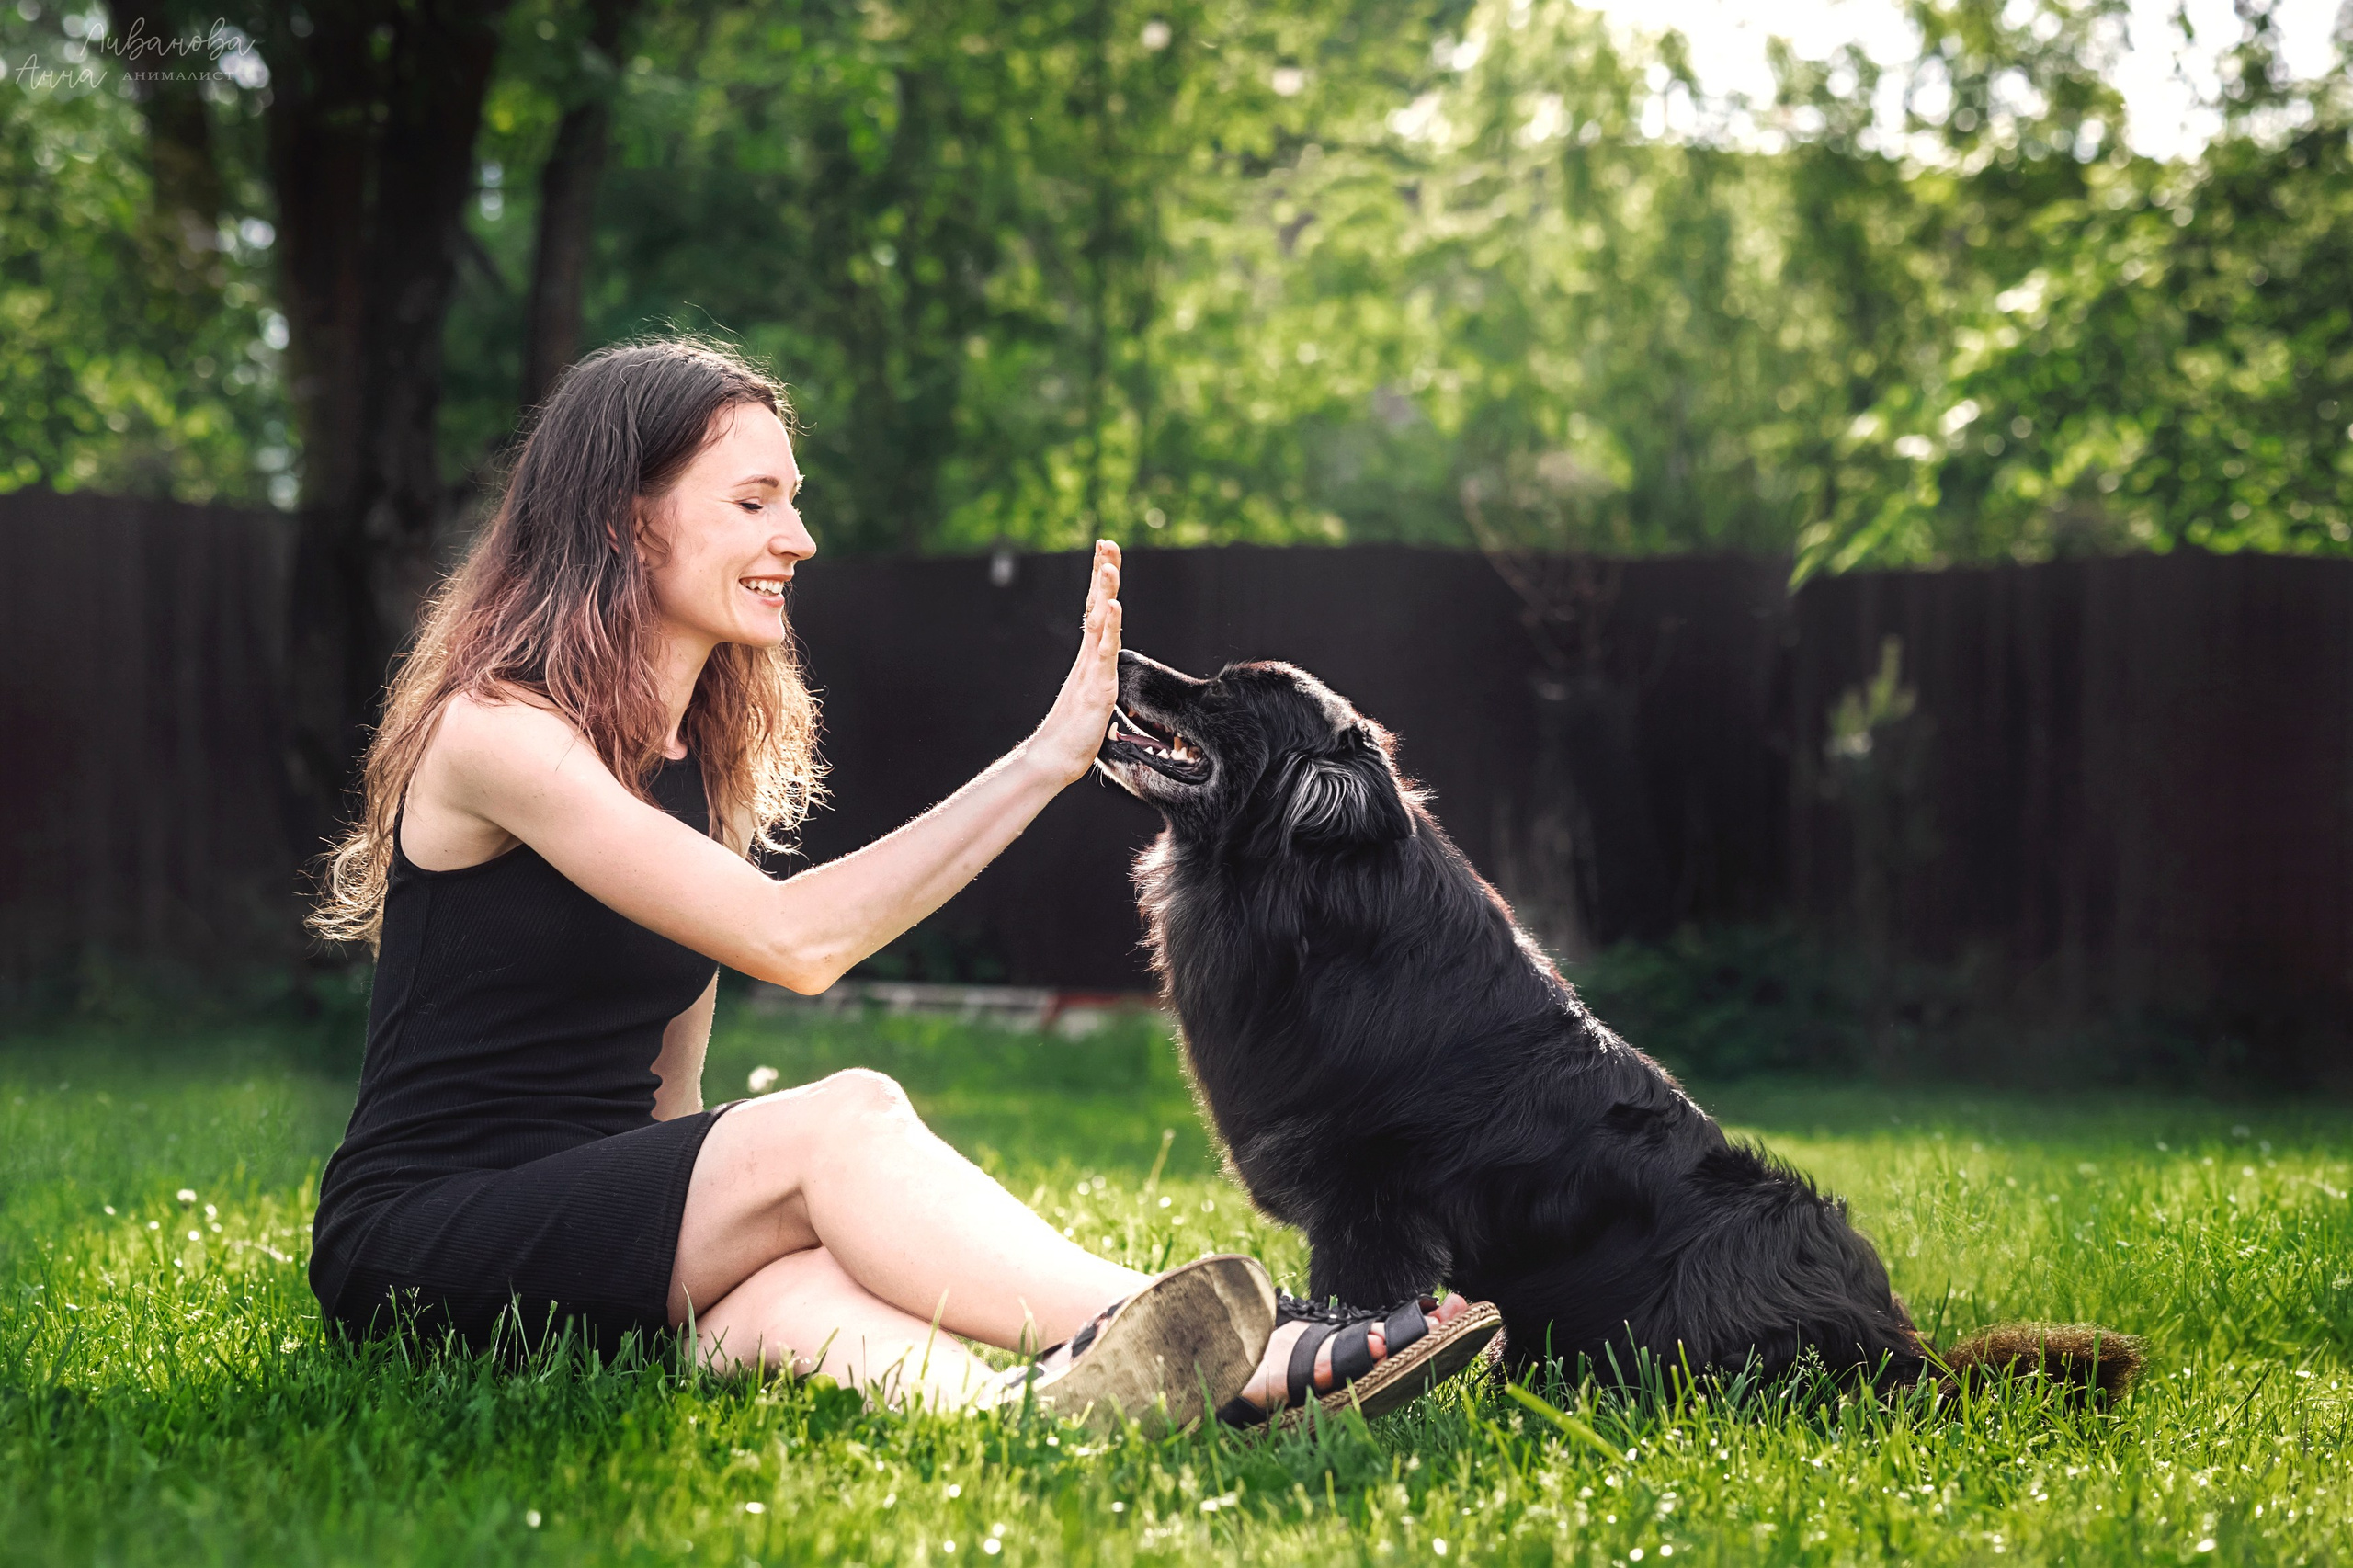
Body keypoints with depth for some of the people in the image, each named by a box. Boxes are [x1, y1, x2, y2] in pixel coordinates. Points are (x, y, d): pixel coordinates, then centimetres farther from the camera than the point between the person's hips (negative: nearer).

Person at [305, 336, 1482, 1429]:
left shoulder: (703, 760, 15)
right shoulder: (494, 733, -12)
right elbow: (791, 940, -22)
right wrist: (1042, 761, -21)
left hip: (615, 1223, 6)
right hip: (419, 1251, -6)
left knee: (793, 1287, -32)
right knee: (844, 1118, -30)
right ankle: (1243, 1360, -44)